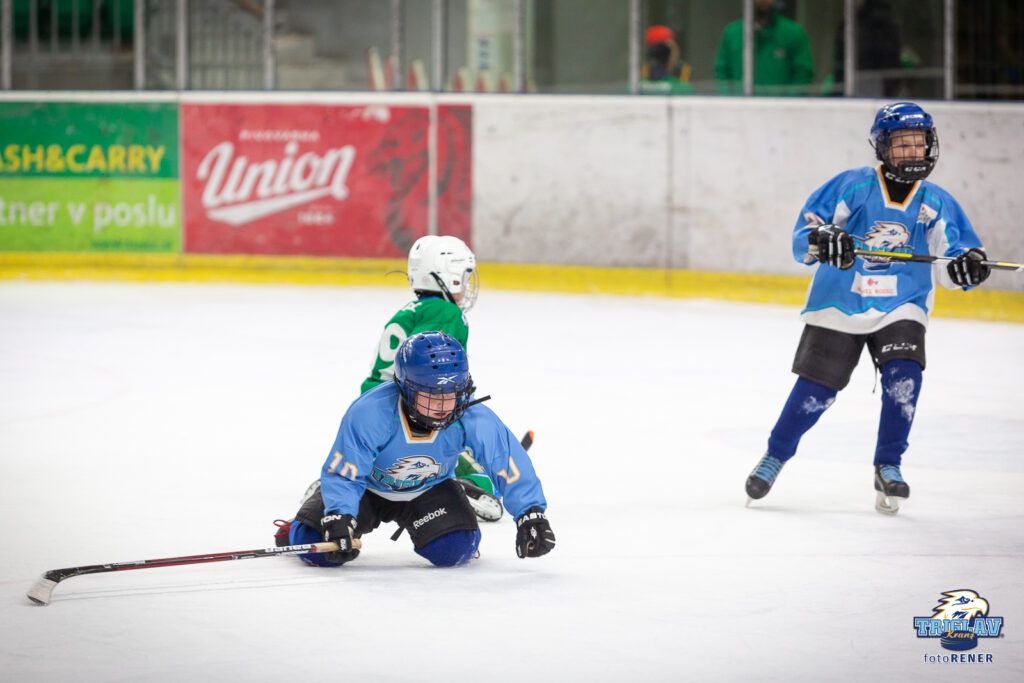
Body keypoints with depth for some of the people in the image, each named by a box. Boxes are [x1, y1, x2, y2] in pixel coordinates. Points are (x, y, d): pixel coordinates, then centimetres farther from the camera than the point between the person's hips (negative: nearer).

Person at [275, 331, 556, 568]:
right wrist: (338, 521, -47)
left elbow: (510, 463, -21)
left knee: (454, 550, -24)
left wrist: (532, 514, -25)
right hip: (369, 486, -2)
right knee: (318, 548, -18)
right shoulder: (369, 414, -37)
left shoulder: (472, 419, -29)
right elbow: (342, 472, -34)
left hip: (429, 489, 2)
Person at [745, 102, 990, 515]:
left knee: (903, 376, -20)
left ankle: (888, 467, -6)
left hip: (900, 308, 2)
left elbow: (950, 262, 6)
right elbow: (805, 230, -8)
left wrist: (968, 265, -17)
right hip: (839, 305, -1)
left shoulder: (937, 203, 2)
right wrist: (821, 241, -30)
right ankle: (776, 456, 21)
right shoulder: (852, 187, -6)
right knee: (816, 388, -2)